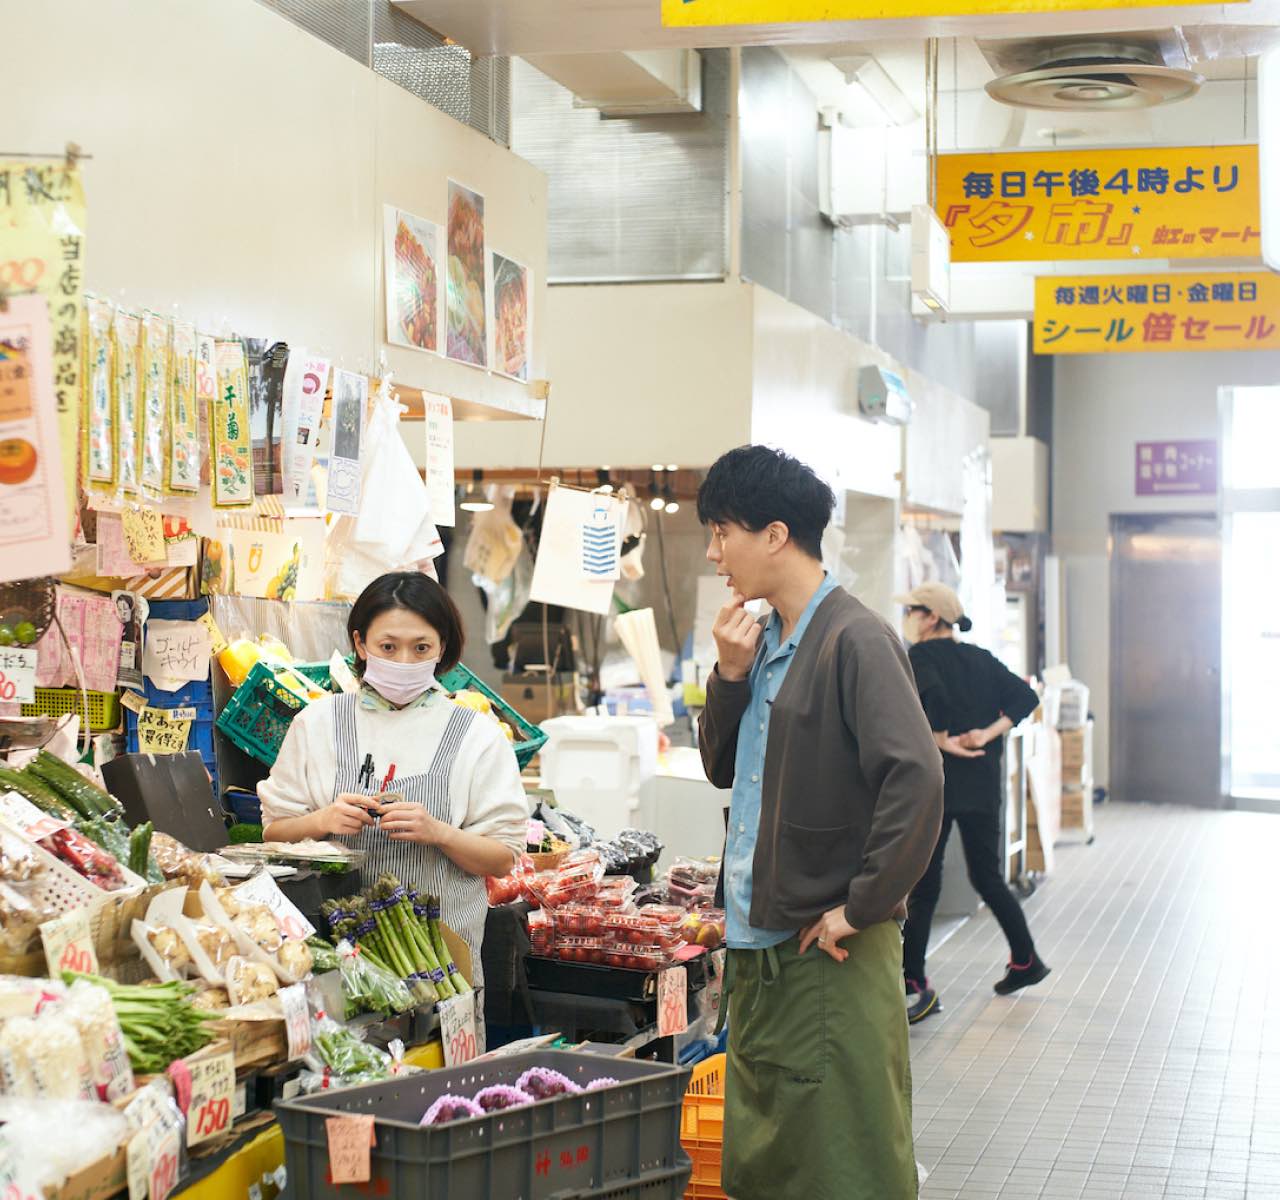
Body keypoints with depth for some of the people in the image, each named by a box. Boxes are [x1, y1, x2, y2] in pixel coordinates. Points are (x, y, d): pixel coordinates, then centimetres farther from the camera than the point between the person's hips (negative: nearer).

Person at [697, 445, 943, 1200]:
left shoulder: (854, 641, -15)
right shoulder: (766, 642, 12)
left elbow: (916, 779, -24)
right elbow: (722, 768, 19)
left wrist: (859, 910, -19)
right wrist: (731, 675, 2)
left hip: (831, 958, -9)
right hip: (759, 948, 9)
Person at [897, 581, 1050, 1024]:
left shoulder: (917, 659, -6)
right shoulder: (980, 659, 12)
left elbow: (929, 696, -27)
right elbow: (1025, 697, 4)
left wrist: (942, 740, -15)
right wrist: (988, 733, -3)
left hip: (933, 784, -6)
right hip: (982, 787, 6)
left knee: (922, 886, -3)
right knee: (987, 877, 20)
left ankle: (913, 985, -4)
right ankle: (1025, 960, 25)